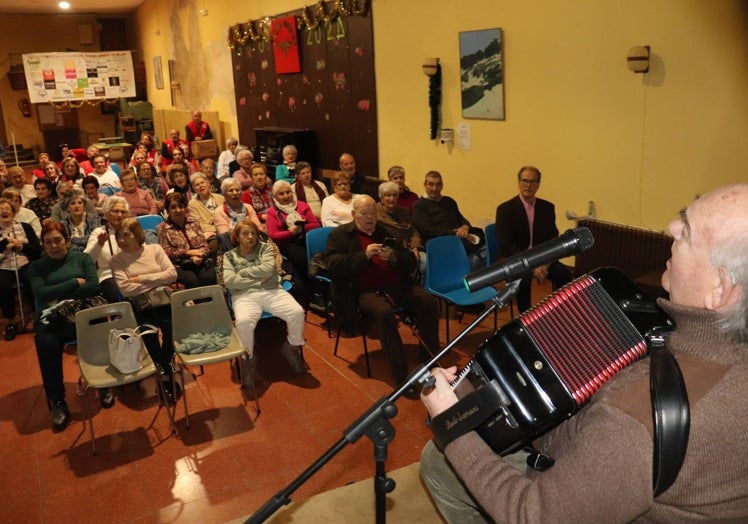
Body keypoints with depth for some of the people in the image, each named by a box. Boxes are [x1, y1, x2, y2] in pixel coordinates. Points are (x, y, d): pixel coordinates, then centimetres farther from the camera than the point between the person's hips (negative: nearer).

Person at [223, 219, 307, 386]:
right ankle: (249, 359, -8)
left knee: (297, 312, -26)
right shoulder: (229, 256, 14)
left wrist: (243, 272, 0)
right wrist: (257, 280, -4)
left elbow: (268, 269, -4)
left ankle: (291, 347, 3)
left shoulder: (266, 247, 15)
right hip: (245, 295, -1)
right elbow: (229, 282, -2)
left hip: (272, 291, 2)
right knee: (243, 322, -36)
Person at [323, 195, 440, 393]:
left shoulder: (387, 232, 19)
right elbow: (332, 266, -6)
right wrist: (364, 255, -15)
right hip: (364, 290, -4)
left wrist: (394, 257, -9)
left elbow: (411, 264, 14)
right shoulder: (340, 234, 10)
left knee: (429, 301, -22)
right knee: (384, 312, -35)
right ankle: (401, 375, -25)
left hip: (395, 285, 4)